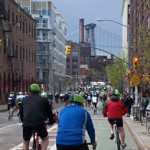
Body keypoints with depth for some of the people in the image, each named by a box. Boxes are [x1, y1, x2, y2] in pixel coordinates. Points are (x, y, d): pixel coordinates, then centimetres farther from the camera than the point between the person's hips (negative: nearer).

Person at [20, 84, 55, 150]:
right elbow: (49, 112, 23)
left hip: (26, 124, 2)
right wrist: (51, 121, 40)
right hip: (39, 123, -1)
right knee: (45, 139, 24)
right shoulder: (43, 100, 16)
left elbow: (21, 111, 32)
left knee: (25, 143, 21)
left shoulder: (25, 99, 22)